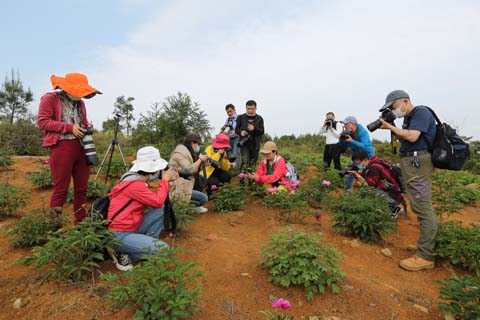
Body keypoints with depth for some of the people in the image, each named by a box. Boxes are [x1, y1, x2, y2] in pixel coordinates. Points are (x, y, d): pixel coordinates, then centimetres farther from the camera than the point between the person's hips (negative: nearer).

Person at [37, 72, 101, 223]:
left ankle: (81, 222, 17)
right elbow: (42, 121, -7)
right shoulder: (50, 98, 1)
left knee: (82, 187, 7)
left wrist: (87, 127, 4)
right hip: (61, 146, -6)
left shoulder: (80, 102, 18)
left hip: (81, 147, 6)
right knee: (61, 188, -4)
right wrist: (69, 127, -14)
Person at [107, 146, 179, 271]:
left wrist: (167, 179, 5)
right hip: (118, 235, -10)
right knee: (163, 250, -17)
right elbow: (157, 202, -17)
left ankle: (147, 243, 7)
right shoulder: (134, 183, -21)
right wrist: (165, 179, -6)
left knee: (161, 211, 4)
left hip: (131, 227, 10)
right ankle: (125, 255, -1)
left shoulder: (137, 179, 9)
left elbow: (153, 199, 14)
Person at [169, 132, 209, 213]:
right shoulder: (180, 153, -19)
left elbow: (194, 169, 10)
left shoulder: (187, 152, 11)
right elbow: (189, 170, -24)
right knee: (204, 198, -14)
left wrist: (202, 161, -5)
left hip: (183, 182, 10)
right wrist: (200, 159, -15)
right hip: (177, 188, -10)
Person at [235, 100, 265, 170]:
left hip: (255, 144, 2)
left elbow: (262, 131, -1)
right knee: (245, 162, -13)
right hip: (244, 143, -1)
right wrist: (240, 132, -12)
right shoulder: (241, 117, 6)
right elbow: (236, 129, 11)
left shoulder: (259, 119, 5)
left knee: (253, 163, 9)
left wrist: (254, 129, -20)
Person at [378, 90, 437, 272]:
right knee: (422, 207, 15)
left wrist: (390, 127, -12)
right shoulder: (408, 117, 19)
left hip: (418, 162, -10)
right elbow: (404, 138, 17)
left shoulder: (421, 112, -10)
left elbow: (412, 137, -23)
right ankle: (429, 246, 27)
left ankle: (425, 256, -4)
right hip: (412, 162, 10)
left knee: (422, 207, -9)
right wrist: (391, 128, 3)